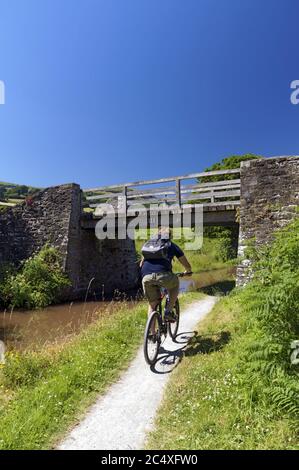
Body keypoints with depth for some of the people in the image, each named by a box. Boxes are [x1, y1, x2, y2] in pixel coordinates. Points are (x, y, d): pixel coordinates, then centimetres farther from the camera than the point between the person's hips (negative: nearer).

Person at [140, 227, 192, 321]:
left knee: (152, 304, 21)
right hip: (163, 275, -3)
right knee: (175, 284, 30)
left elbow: (141, 264, 38)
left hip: (146, 277, 3)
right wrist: (188, 271, 48)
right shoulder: (172, 245, 21)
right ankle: (169, 311, 21)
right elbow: (187, 266, 25)